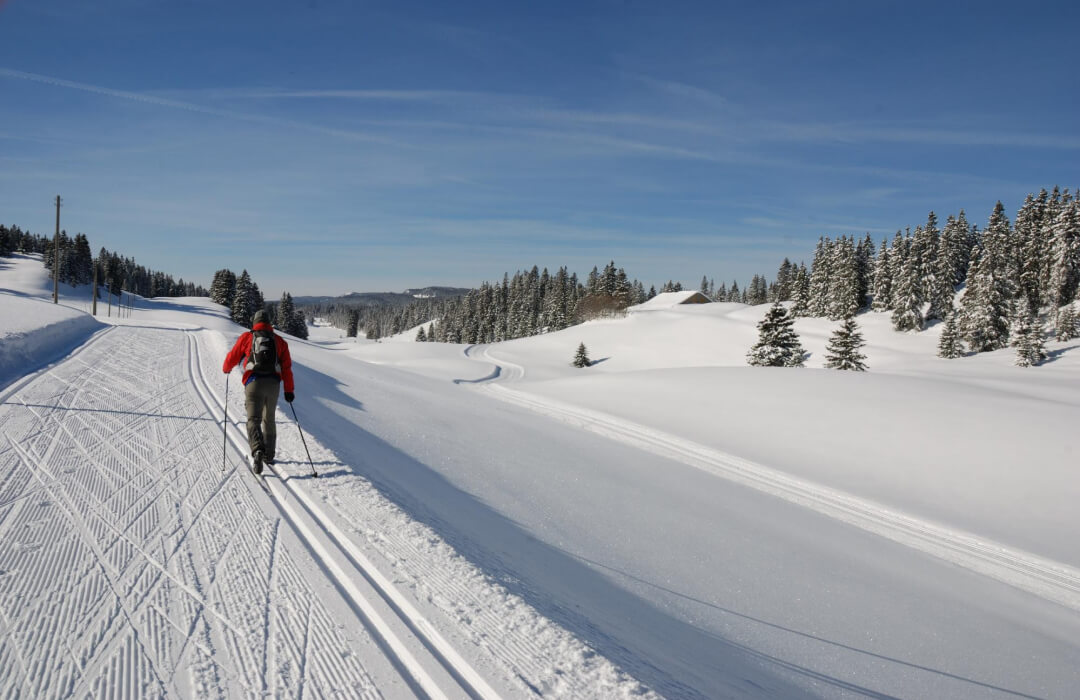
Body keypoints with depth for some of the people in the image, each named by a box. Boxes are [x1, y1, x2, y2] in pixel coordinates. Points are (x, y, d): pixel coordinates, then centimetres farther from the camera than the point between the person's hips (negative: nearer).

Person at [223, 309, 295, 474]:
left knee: (253, 419, -8)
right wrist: (289, 390, 11)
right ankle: (269, 455, 25)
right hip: (273, 383, 3)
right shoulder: (279, 340, 13)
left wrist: (226, 368, 38)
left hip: (254, 382, -3)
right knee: (269, 420, 18)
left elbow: (232, 357, 15)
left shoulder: (246, 337, 8)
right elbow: (287, 367, 9)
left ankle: (257, 450, -32)